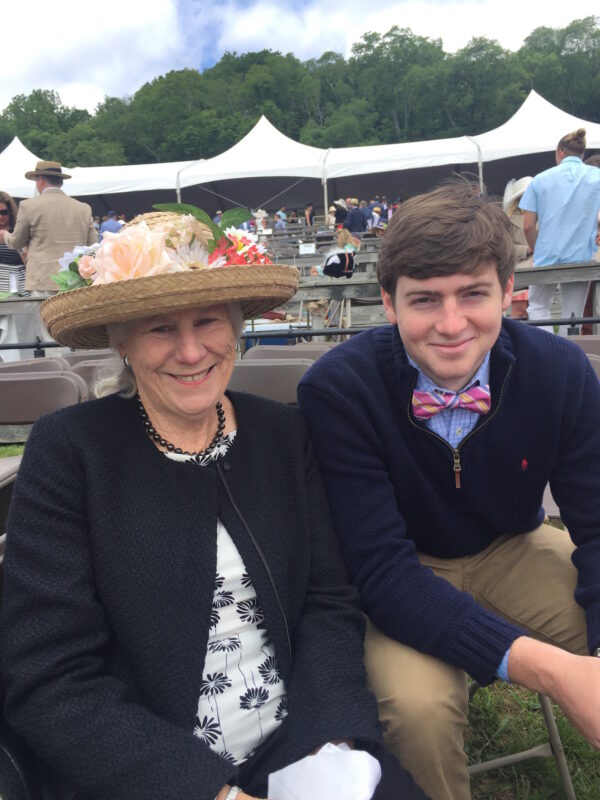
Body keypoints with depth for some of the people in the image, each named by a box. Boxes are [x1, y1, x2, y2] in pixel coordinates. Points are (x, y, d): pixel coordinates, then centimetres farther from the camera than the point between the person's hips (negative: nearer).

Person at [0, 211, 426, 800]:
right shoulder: (68, 449, -10)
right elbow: (48, 680, -11)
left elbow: (328, 606, 0)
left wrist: (333, 744, -15)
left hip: (299, 746, 3)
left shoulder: (283, 433, 0)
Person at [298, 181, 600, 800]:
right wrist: (547, 669, -38)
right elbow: (382, 569, -27)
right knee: (418, 702, -30)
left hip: (512, 552, 4)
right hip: (403, 576, -3)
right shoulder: (335, 390, -26)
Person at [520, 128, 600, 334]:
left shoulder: (541, 179, 2)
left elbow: (528, 226, -2)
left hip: (546, 258, 0)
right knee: (572, 316, 11)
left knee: (537, 307, 15)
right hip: (580, 259, 1)